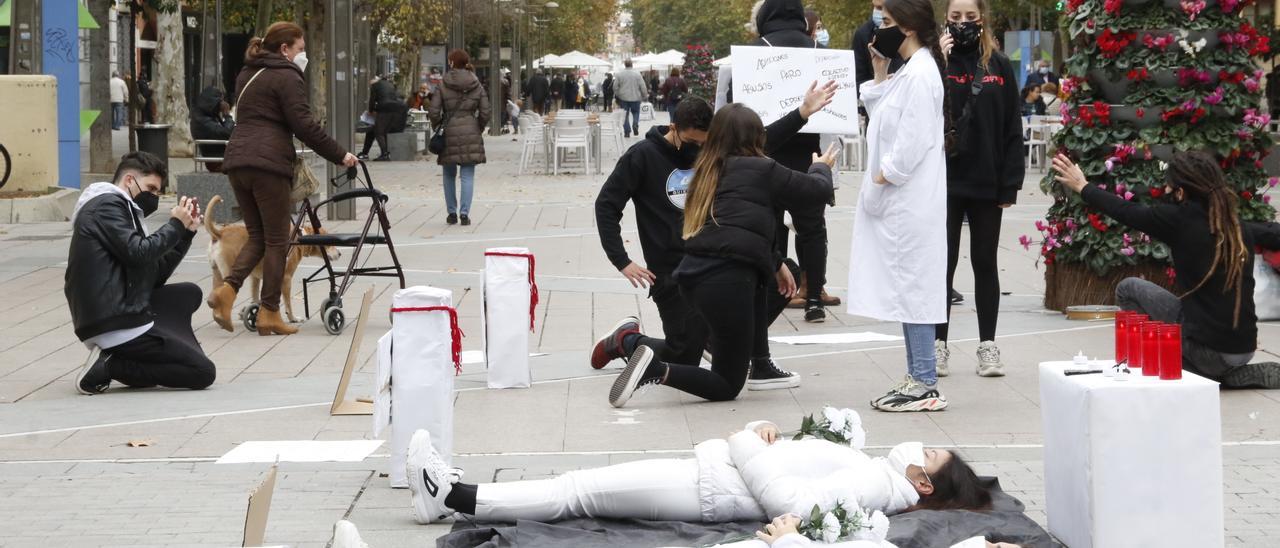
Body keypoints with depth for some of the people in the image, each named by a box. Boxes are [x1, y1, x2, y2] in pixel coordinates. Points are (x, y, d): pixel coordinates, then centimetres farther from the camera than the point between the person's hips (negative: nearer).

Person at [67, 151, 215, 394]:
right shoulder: (106, 204, -5)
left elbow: (156, 275, 20)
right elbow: (138, 254, -18)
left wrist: (186, 232, 13)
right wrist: (175, 225, -4)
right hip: (114, 325, -10)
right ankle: (108, 366, -12)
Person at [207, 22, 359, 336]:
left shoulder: (246, 76, 22)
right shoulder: (287, 77, -5)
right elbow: (304, 126, -12)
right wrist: (340, 156, -6)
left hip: (237, 161, 8)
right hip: (268, 165, -8)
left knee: (257, 236, 14)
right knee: (277, 240, 1)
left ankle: (227, 290, -7)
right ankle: (269, 314, 2)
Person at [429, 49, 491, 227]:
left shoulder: (442, 85, -4)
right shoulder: (476, 85, 3)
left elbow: (434, 111, -7)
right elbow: (485, 112, 2)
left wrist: (437, 128, 11)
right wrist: (479, 129, 18)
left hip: (449, 132, -1)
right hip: (471, 133, 1)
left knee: (449, 175, 12)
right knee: (468, 175, 1)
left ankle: (452, 212, 16)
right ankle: (464, 213, -6)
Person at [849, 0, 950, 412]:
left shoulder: (920, 74, -15)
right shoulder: (907, 72, 15)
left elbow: (913, 141, -20)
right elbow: (885, 122, 19)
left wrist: (880, 181, -14)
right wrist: (879, 74, 14)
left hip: (910, 200, -10)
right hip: (901, 200, 10)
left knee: (912, 286, -7)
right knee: (907, 288, 12)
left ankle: (925, 386, -4)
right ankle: (916, 378, 17)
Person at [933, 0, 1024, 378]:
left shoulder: (999, 65, 3)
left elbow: (1012, 129, 2)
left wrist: (1010, 184, -3)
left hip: (986, 181, 1)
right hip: (944, 180, -1)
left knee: (985, 263, 9)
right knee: (943, 263, 5)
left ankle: (987, 344, 16)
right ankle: (939, 343, 12)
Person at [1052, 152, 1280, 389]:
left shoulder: (1180, 219, -11)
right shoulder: (1240, 227, 3)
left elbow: (1127, 211, 1)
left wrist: (1082, 187, 15)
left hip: (1208, 348, -7)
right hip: (1245, 349, 7)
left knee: (1128, 289, 8)